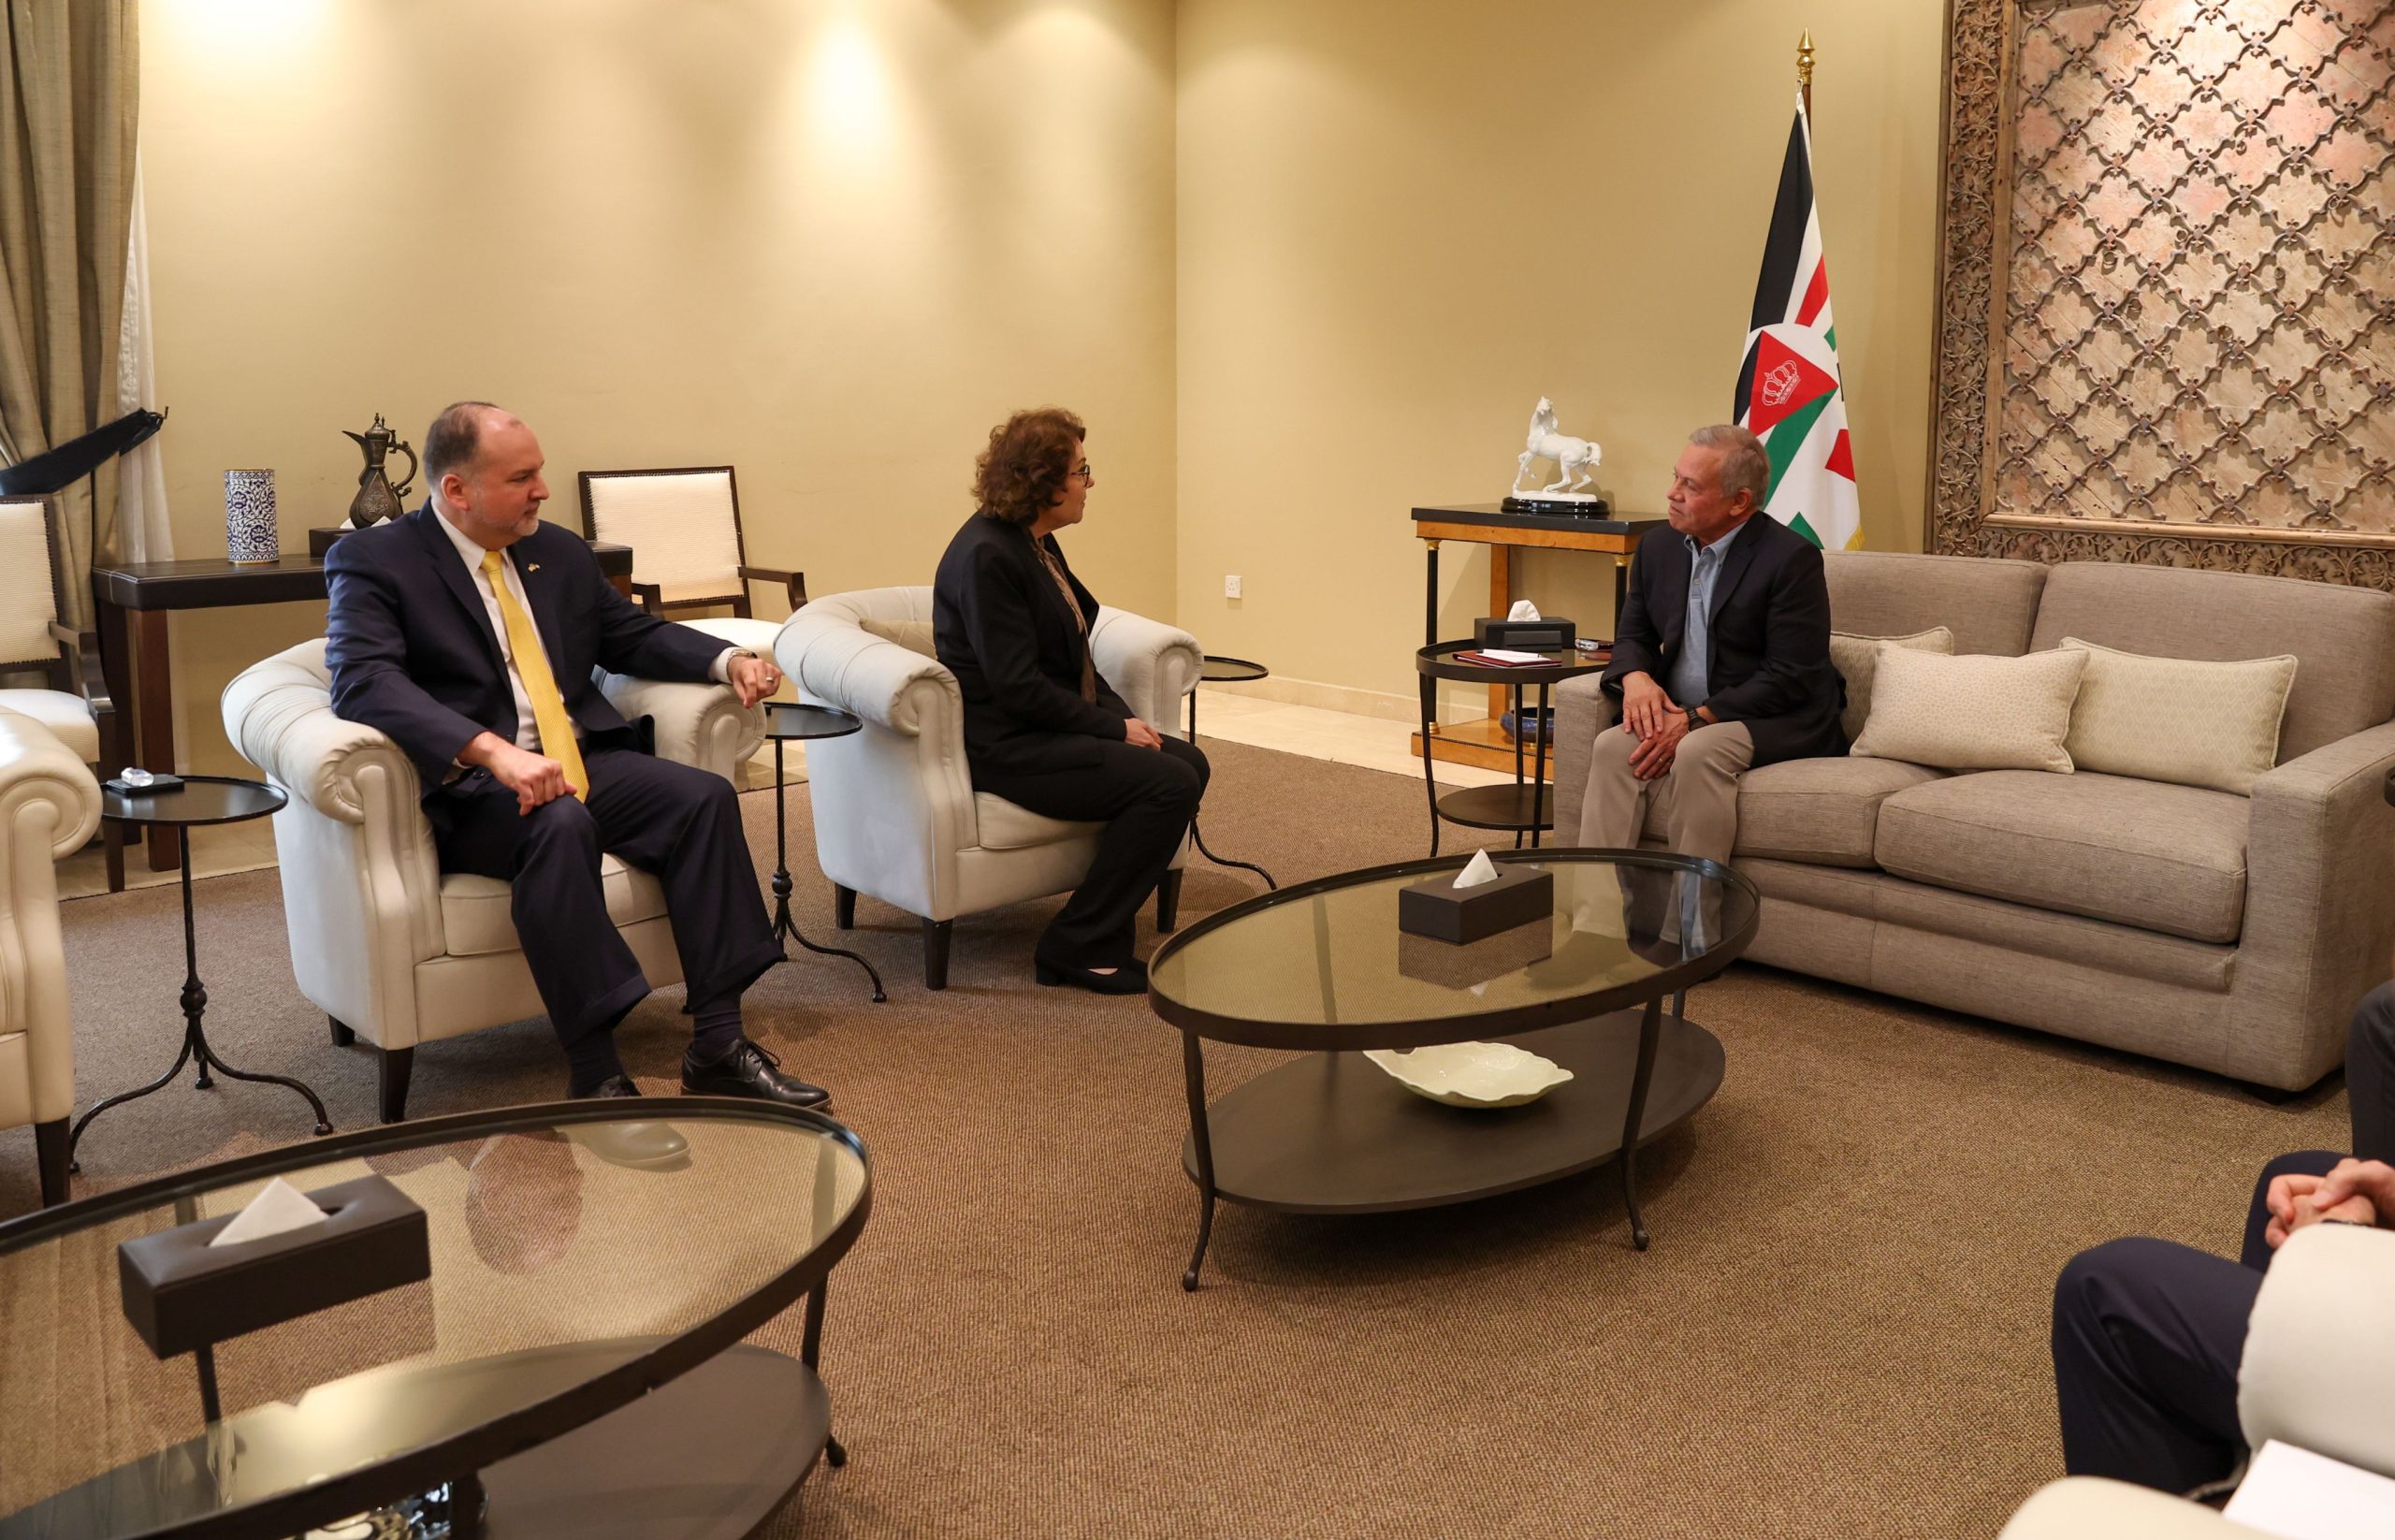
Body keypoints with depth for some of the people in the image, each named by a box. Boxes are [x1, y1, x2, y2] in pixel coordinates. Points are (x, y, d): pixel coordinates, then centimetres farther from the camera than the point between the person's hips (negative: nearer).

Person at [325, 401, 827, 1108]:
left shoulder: (560, 551, 15)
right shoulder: (373, 561, -4)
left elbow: (634, 636, 25)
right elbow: (364, 680, -20)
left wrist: (729, 660, 4)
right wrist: (494, 751, -35)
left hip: (585, 759, 6)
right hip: (470, 785, -6)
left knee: (705, 796, -20)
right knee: (561, 824, -36)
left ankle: (718, 1044, -19)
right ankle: (594, 1073, -32)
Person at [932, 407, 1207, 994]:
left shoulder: (1036, 543, 11)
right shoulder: (986, 555, -19)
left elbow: (1074, 658, 16)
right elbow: (1019, 687, -22)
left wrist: (1123, 716, 1)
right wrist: (1116, 728, -15)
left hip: (1051, 727, 10)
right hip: (1003, 745, -10)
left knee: (1188, 762, 0)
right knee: (1168, 783, -20)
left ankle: (1104, 924, 7)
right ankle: (1078, 947, -9)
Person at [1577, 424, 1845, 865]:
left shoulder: (1792, 558, -13)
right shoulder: (1658, 546, 7)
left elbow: (1791, 677, -17)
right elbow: (1633, 634, 15)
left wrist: (1697, 720, -23)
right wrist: (1635, 677, -10)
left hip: (1775, 721, -6)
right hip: (1679, 713, 6)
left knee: (1697, 752, -34)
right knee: (1612, 746, -22)